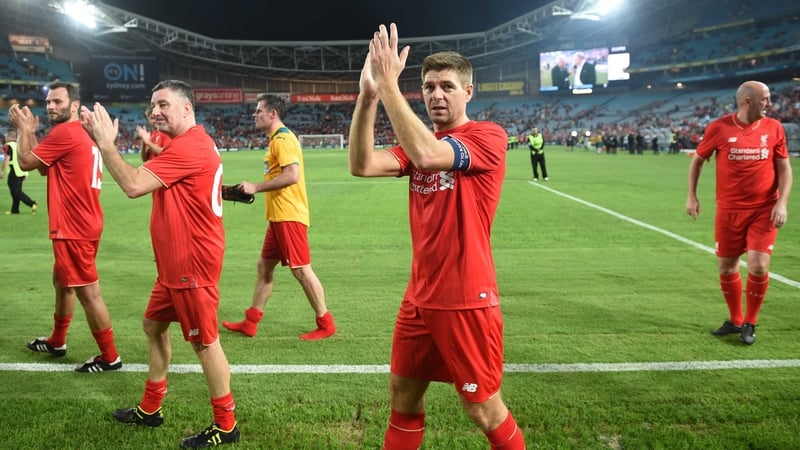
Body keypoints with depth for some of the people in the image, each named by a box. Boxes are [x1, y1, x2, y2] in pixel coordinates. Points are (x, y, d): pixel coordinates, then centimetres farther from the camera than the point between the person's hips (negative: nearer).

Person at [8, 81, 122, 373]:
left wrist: (23, 129, 5)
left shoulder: (66, 133, -16)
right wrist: (30, 133, 15)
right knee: (62, 281, 24)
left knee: (88, 292, -5)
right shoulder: (79, 134, 15)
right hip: (81, 224, 11)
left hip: (74, 228, -11)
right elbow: (45, 168, 20)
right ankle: (56, 342, 40)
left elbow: (25, 162, -9)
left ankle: (110, 357, 4)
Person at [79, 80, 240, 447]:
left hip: (192, 263, -11)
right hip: (175, 262, 11)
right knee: (154, 326, 20)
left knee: (204, 341, -2)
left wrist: (105, 143, -14)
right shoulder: (186, 144, 16)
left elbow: (133, 185, -24)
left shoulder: (189, 147, -20)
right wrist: (103, 139, 8)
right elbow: (146, 178, 17)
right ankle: (150, 409, 36)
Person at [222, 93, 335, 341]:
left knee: (301, 270, -4)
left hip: (289, 216, -10)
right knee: (264, 266, 14)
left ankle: (325, 324, 8)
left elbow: (291, 175, -24)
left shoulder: (283, 138, -14)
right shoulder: (276, 139, 17)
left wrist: (256, 187, -18)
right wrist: (255, 189, 12)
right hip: (279, 216, 10)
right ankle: (250, 322, 24)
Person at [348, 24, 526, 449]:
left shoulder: (488, 136, -11)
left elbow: (427, 155, -30)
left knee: (484, 411, 7)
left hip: (467, 300, -6)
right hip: (419, 297, 7)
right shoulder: (420, 142, 9)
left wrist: (389, 84, -26)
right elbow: (362, 165, -8)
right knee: (403, 397, 17)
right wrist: (367, 96, -18)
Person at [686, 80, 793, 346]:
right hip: (729, 210, 0)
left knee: (758, 266, -10)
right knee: (726, 267, 7)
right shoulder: (719, 128, -6)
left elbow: (784, 167, 4)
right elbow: (697, 160, 7)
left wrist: (782, 203, -8)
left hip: (764, 211, 0)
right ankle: (735, 320, 29)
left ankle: (750, 323, 13)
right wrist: (691, 196, 4)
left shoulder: (773, 128, -1)